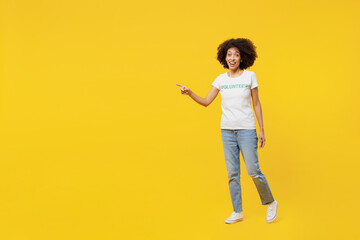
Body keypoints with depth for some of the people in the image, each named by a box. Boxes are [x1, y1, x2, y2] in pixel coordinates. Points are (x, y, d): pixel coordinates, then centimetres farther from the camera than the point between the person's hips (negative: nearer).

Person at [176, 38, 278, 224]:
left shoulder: (249, 76, 0)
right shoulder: (221, 79, 5)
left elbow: (256, 104, 2)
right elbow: (206, 102, 4)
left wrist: (261, 130, 0)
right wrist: (190, 93, -13)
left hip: (246, 129, -3)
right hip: (227, 130, 3)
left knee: (253, 171, -4)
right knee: (232, 173, 7)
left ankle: (271, 203, 20)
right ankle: (237, 212, 17)